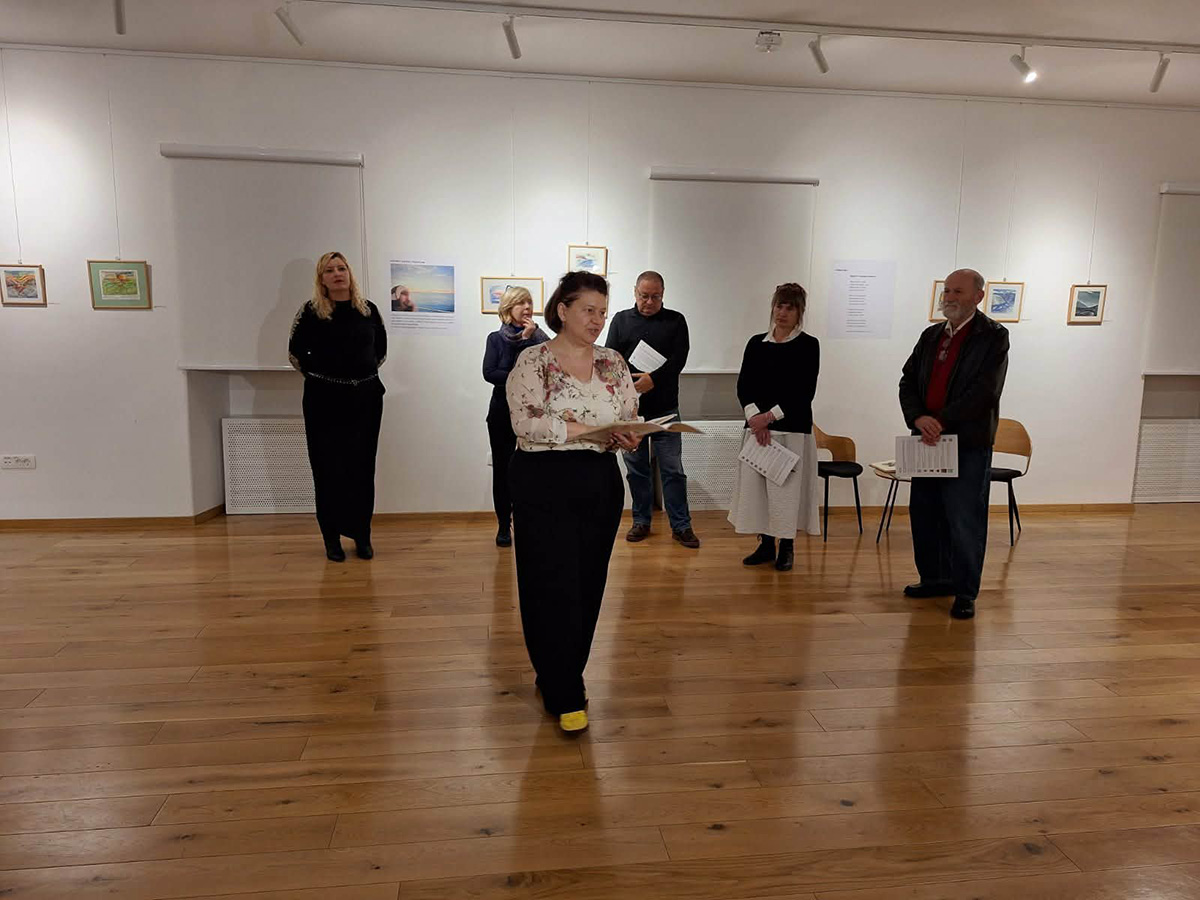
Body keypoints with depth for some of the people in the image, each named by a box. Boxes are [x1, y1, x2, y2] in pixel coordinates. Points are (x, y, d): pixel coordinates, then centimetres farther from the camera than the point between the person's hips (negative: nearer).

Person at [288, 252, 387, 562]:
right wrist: (318, 375, 5)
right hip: (325, 399, -2)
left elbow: (381, 348, 18)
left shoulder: (368, 309, 6)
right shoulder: (311, 311, -2)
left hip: (366, 397, 3)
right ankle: (332, 537, 10)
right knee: (329, 468, 1)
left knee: (362, 467, 6)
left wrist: (366, 373, 11)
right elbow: (295, 352, 5)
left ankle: (362, 535, 15)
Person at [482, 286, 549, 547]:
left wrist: (531, 338, -14)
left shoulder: (538, 336, 4)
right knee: (502, 468, 4)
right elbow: (489, 373, -9)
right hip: (503, 411, 1)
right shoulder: (496, 338, 4)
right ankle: (504, 525, 15)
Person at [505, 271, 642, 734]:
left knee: (588, 586, 11)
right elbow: (523, 421, -16)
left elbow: (632, 417, 10)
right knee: (554, 587, -3)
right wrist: (587, 429, -21)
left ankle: (558, 677, 30)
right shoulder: (533, 361, -5)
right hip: (544, 485, -5)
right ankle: (566, 697, 9)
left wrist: (628, 436, -13)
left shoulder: (613, 362, 10)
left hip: (601, 483, 5)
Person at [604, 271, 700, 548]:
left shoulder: (676, 321, 6)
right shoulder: (621, 320, 10)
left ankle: (681, 525, 10)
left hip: (665, 407, -1)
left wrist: (653, 379, -21)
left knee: (673, 468, 1)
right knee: (636, 468, 9)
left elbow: (678, 359, -5)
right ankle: (641, 522, 21)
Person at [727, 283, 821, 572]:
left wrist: (770, 415, -13)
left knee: (787, 487, -1)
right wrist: (754, 416, -12)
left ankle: (787, 547, 14)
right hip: (757, 426, 4)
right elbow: (743, 385, 3)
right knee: (755, 484, 4)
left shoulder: (808, 345, 0)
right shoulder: (756, 343, 10)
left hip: (792, 428, -3)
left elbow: (805, 392, -7)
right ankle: (765, 544, 18)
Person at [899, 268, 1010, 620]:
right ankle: (936, 578, 29)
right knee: (924, 515, 13)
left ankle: (965, 592, 10)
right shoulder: (931, 335, 14)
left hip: (969, 445, -6)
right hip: (929, 442, 6)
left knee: (964, 521, -2)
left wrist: (942, 421, -19)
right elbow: (908, 382, 7)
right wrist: (918, 418, -11)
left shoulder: (993, 336, -4)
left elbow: (984, 391, -15)